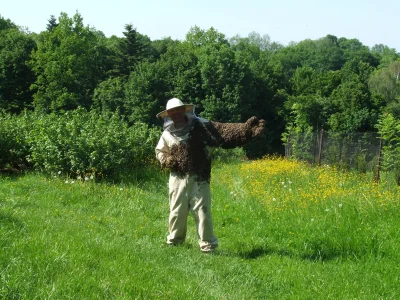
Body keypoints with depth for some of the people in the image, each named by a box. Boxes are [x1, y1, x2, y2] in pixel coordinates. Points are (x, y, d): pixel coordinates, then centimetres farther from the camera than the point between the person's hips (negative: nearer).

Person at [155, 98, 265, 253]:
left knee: (202, 210, -4)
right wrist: (166, 161, -2)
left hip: (199, 178, -2)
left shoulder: (200, 126, -3)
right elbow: (159, 152, 22)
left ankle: (208, 245, 5)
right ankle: (174, 241, 30)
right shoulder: (167, 134, 6)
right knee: (177, 211, 10)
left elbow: (224, 130, -11)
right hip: (178, 179, 3)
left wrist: (245, 128, -24)